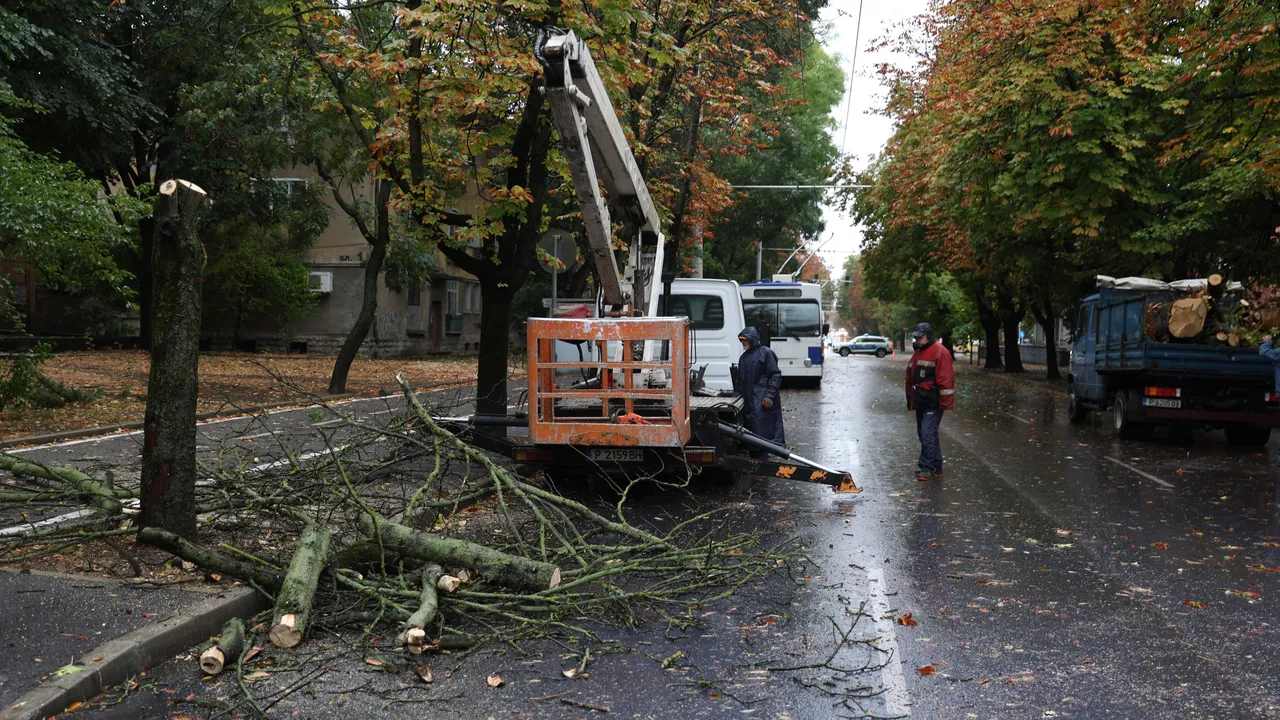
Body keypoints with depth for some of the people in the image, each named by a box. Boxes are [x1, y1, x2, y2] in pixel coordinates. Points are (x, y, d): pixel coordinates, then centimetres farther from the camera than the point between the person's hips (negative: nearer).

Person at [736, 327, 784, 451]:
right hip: (749, 401, 7)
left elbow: (775, 375, -10)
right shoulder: (743, 357, 17)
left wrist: (770, 396, -16)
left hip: (763, 401, -7)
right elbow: (740, 380, 23)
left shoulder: (765, 353, -4)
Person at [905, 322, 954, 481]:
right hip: (920, 403, 9)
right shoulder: (917, 354, 16)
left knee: (928, 435, -11)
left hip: (933, 404, -9)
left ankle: (927, 468, -4)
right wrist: (910, 400, 21)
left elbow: (945, 378, -19)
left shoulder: (939, 352, -13)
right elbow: (910, 379, 22)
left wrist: (945, 402, -21)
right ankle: (936, 469, 21)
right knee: (924, 435, 12)